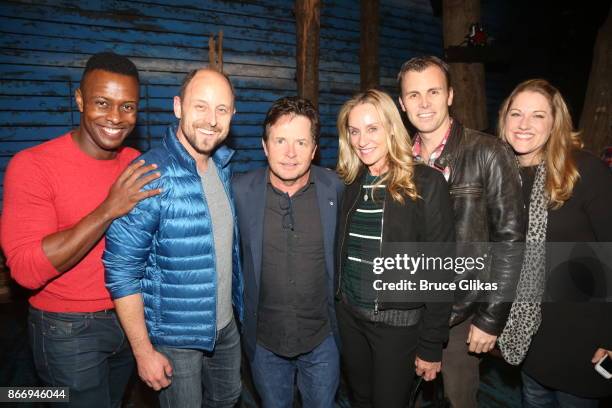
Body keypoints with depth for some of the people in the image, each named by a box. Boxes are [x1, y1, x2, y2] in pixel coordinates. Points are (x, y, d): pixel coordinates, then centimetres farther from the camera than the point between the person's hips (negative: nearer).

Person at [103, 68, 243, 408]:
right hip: (175, 338, -6)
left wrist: (237, 304, 9)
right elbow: (122, 271, -20)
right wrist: (144, 352, -16)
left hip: (226, 326, 6)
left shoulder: (223, 166, -2)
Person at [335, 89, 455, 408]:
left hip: (398, 321, -4)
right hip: (349, 316, 5)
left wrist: (431, 344, -11)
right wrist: (334, 304, 4)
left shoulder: (426, 184, -12)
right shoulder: (349, 183, 2)